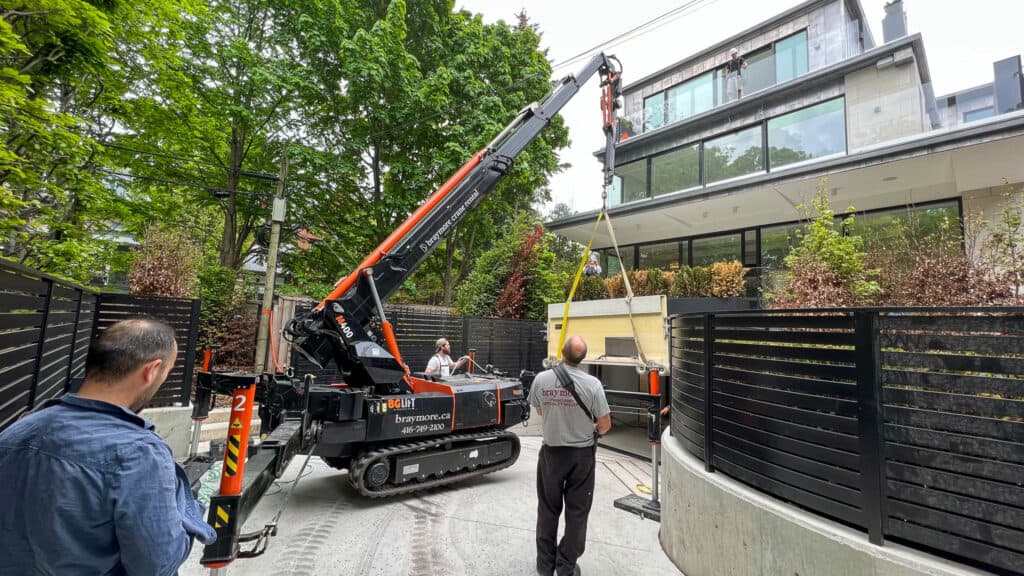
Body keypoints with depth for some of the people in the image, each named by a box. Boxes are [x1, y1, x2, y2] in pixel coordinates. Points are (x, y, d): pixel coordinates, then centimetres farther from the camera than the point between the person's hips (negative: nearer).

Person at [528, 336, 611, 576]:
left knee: (548, 509, 19)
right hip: (581, 453, -2)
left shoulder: (541, 379, -13)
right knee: (577, 511, 16)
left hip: (551, 451, 2)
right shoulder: (592, 384, -19)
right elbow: (605, 425, -10)